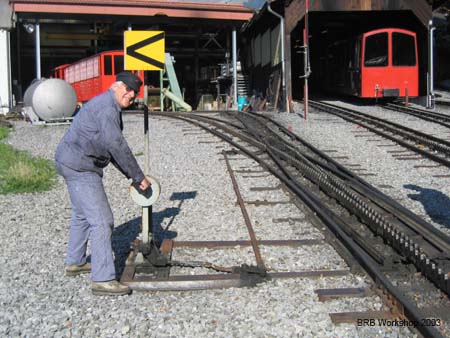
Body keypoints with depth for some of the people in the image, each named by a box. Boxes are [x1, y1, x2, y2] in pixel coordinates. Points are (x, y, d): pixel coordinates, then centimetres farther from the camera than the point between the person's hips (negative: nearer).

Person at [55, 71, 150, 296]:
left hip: (70, 163, 11)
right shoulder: (107, 107, -16)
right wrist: (138, 176, -16)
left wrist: (132, 176, 14)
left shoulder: (109, 107, 18)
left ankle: (75, 263, 40)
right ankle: (103, 280, -9)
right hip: (80, 167, -11)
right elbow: (117, 146, -23)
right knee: (101, 221, -11)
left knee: (82, 215, 25)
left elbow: (112, 147, 21)